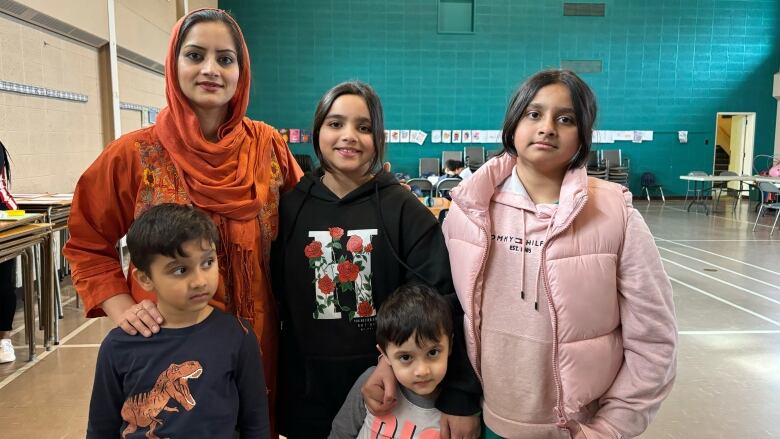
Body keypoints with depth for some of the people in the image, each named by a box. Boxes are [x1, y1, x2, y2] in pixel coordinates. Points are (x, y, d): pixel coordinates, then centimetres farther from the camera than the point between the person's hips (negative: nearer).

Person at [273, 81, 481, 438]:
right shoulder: (290, 206, -2)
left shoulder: (404, 210, -8)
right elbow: (280, 295, 3)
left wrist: (459, 396, -18)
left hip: (389, 390, -1)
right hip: (308, 389, 2)